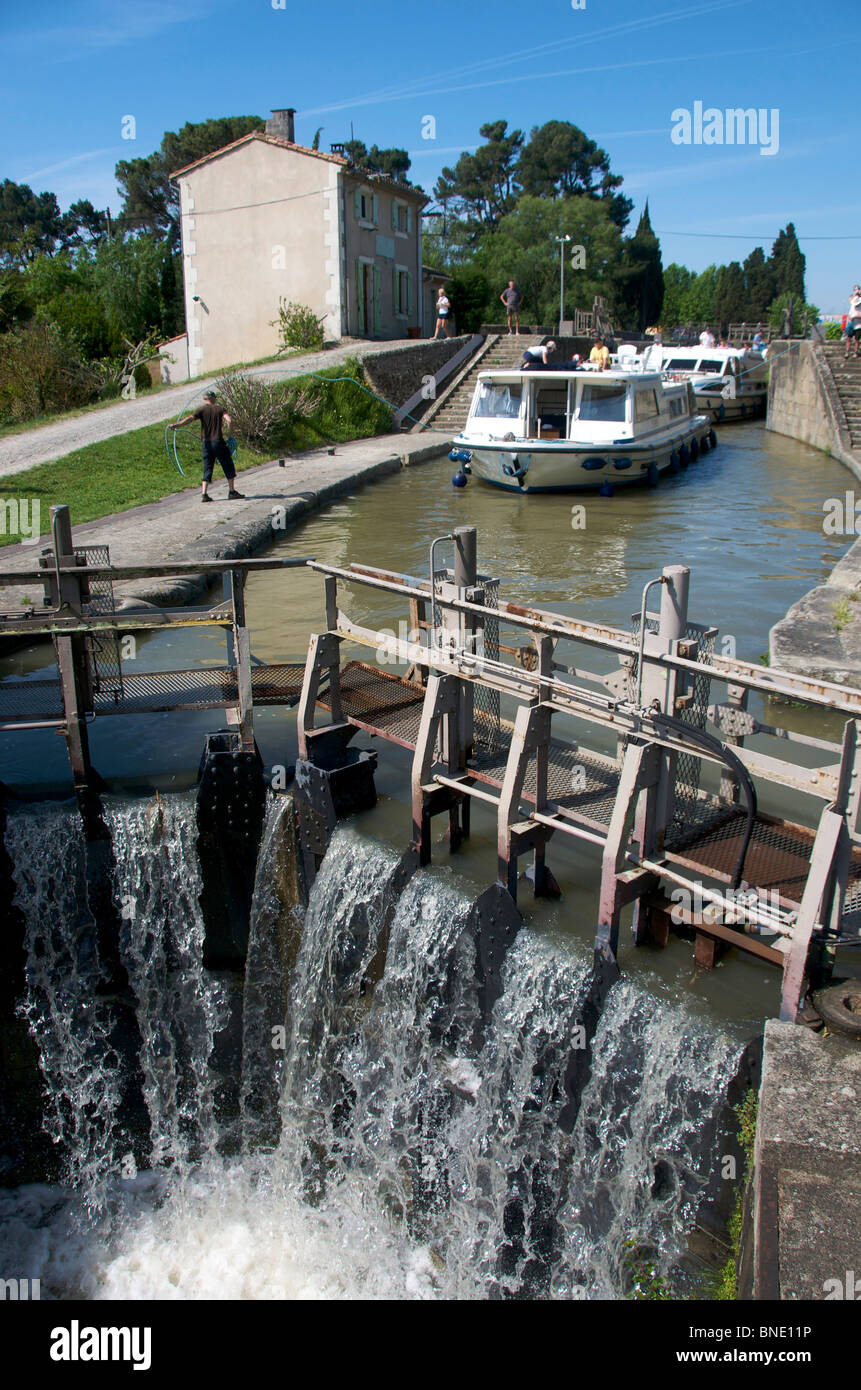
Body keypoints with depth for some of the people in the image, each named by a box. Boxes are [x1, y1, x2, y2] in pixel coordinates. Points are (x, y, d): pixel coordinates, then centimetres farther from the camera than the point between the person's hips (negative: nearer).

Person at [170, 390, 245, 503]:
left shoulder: (201, 409, 4)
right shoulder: (220, 408, 3)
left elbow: (190, 419, -11)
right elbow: (228, 420, -13)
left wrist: (176, 425, -16)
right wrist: (229, 434, -4)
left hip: (206, 443, 2)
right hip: (218, 441, -2)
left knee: (207, 468, 8)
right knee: (228, 466, 11)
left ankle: (204, 493, -3)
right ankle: (231, 491, 12)